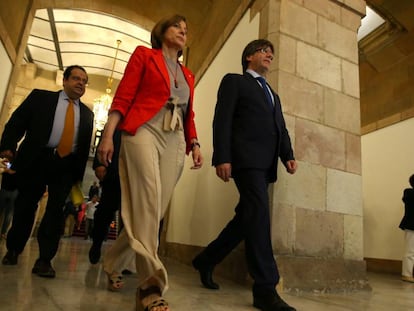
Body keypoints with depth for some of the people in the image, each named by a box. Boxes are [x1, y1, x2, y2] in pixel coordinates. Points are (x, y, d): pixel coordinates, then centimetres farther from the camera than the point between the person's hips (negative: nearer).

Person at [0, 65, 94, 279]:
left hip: (66, 165, 1)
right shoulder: (40, 97, 9)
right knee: (25, 206, 11)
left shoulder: (87, 113, 14)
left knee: (56, 210, -3)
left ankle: (44, 259, 5)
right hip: (36, 159, -1)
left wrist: (78, 173, 2)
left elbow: (85, 146, 10)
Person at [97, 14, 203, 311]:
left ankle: (112, 262, 24)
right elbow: (123, 97, 0)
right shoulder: (144, 54, 11)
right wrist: (108, 135, -10)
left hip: (175, 142, 5)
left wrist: (195, 144, 6)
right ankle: (151, 284, -14)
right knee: (147, 206, -20)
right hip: (143, 131, -5)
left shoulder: (188, 74, 25)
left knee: (155, 209, 3)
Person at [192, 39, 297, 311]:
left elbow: (281, 129, 20)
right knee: (259, 215, -16)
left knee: (247, 218, 8)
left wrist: (288, 155, 1)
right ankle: (265, 288, -11)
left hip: (266, 163, 8)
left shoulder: (273, 95, 32)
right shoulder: (234, 81, 11)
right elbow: (222, 120, -3)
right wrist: (222, 157, -15)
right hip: (246, 158, -7)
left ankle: (207, 260, 24)